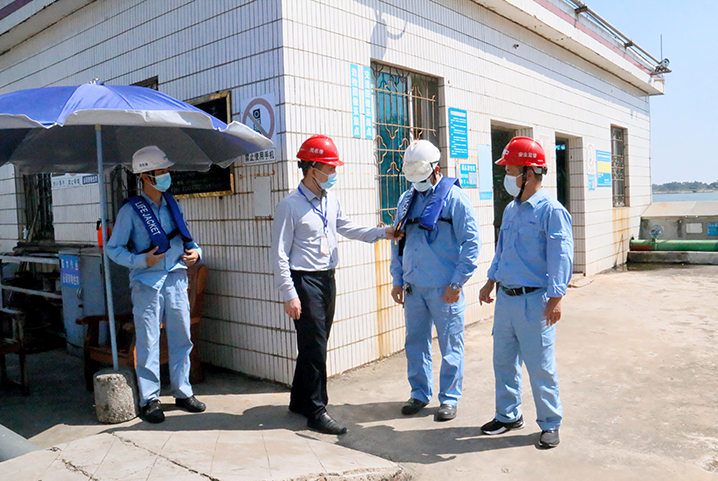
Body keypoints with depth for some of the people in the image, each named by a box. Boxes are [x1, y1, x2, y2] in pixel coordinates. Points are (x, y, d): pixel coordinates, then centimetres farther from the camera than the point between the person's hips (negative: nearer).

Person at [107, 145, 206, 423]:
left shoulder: (172, 205, 12)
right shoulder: (130, 211, -4)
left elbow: (185, 239, 21)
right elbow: (113, 249, -4)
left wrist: (195, 252, 0)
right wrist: (142, 260, -17)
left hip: (176, 280, 5)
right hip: (147, 283, -5)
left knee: (181, 338, 10)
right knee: (148, 343, 1)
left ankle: (183, 392, 24)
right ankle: (149, 400, 14)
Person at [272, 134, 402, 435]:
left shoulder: (331, 201, 10)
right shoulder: (290, 205, -12)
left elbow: (347, 229, 25)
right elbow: (280, 254, -12)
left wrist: (382, 233, 15)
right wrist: (289, 295, -16)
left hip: (327, 279, 7)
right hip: (304, 281, -7)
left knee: (315, 344, 15)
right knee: (314, 346, -4)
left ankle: (300, 400, 30)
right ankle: (316, 411, 8)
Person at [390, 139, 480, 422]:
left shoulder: (455, 198, -6)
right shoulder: (406, 200, 12)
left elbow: (471, 242, -8)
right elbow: (397, 242, 18)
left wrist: (457, 283, -12)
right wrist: (397, 280, 13)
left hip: (444, 289, -5)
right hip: (413, 288, 5)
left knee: (450, 345, 5)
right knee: (415, 343, 13)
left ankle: (449, 398, 21)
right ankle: (419, 393, 29)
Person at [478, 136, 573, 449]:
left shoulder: (551, 211, -11)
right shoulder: (510, 210, 13)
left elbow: (560, 257, -15)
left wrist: (555, 299, -20)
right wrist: (491, 281, 20)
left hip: (534, 301, -7)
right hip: (505, 297, 8)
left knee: (540, 366, 3)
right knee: (503, 361, 15)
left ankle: (550, 424, 20)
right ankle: (508, 415, 31)